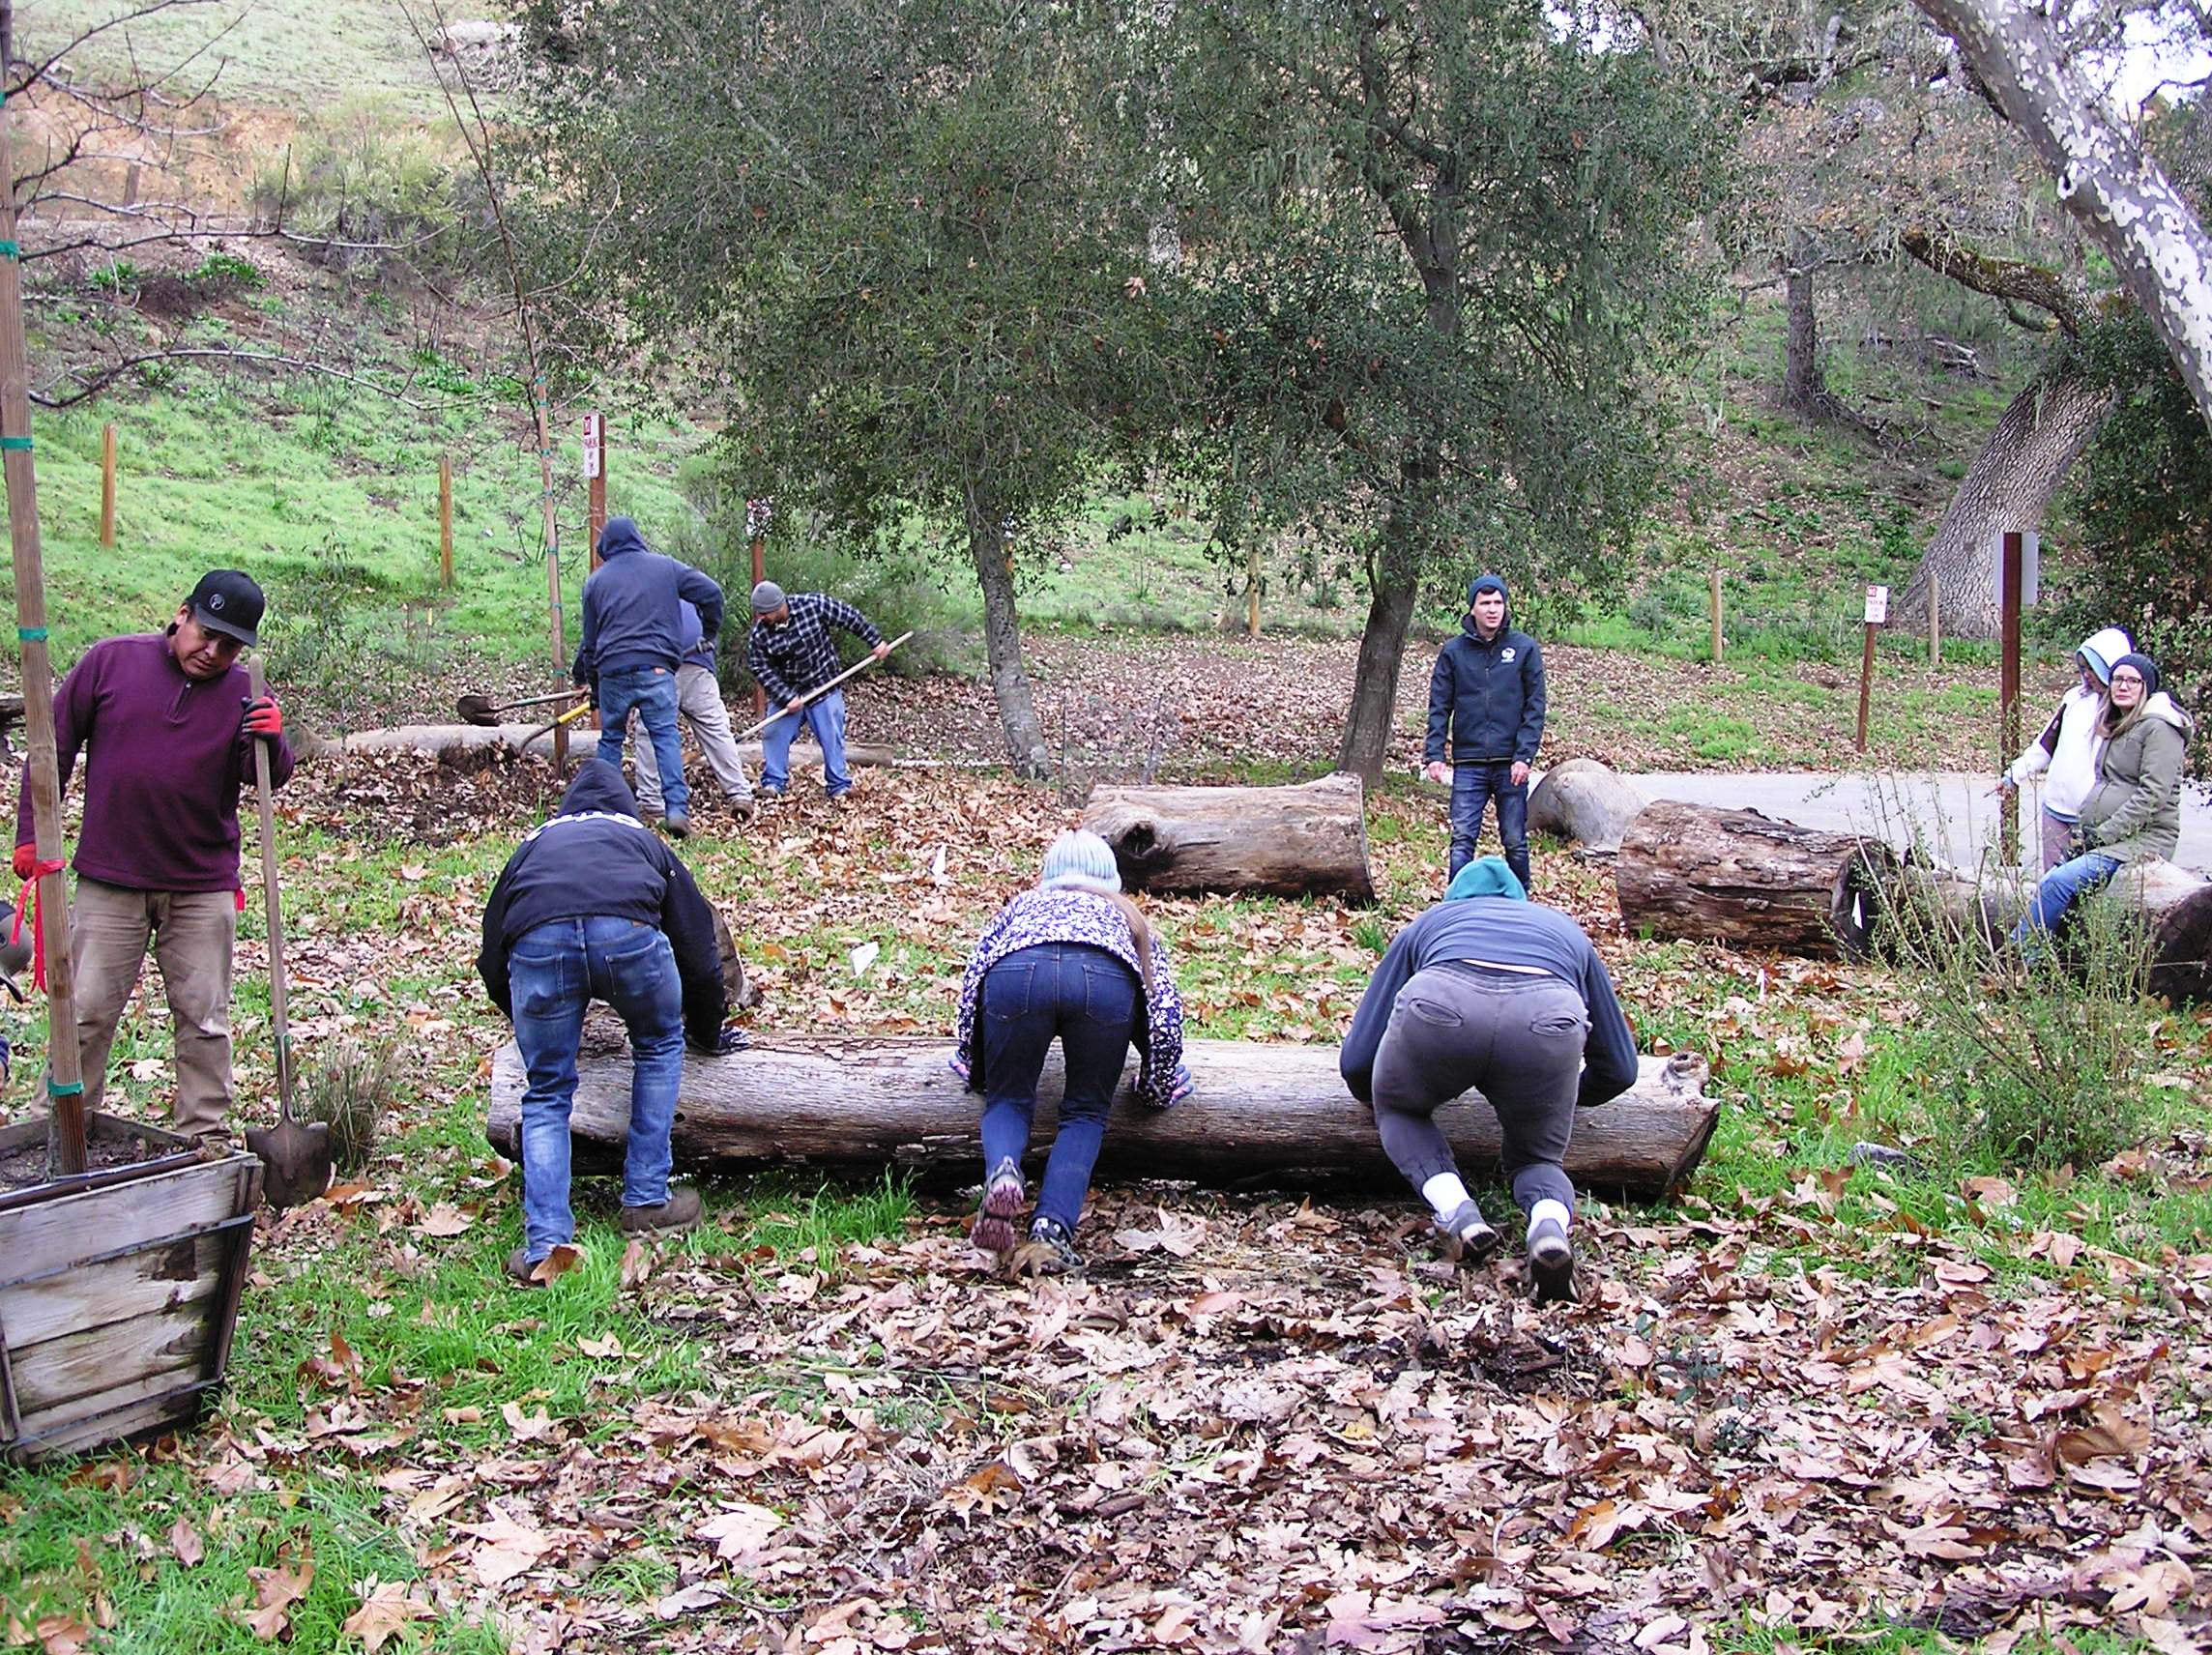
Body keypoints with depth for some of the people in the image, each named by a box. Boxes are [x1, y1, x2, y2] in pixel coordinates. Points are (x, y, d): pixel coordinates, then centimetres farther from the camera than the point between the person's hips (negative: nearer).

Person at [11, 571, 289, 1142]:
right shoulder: (110, 661, -1)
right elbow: (55, 747, 5)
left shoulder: (243, 695, 1)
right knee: (86, 1013, 4)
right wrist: (31, 833, 3)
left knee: (203, 1020, 6)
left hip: (203, 887, 1)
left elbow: (269, 777, -9)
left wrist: (271, 741, -31)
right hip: (110, 881, 0)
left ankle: (205, 1136, 16)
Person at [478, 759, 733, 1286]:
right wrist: (707, 1033, 50)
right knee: (659, 1047, 27)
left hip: (537, 943, 1)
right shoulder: (644, 841, 39)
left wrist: (526, 1021, 55)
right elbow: (698, 944, 36)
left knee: (547, 1095, 16)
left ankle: (545, 1245, 5)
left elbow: (492, 959, 38)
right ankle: (647, 1201, 26)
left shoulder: (534, 842, 40)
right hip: (628, 933, -1)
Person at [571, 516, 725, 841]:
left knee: (610, 739, 14)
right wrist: (709, 634, 18)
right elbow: (710, 592, 3)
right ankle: (677, 808, -16)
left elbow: (590, 640, 17)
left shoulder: (596, 581, 14)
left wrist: (591, 684, 24)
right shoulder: (665, 567, 9)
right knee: (665, 736, -3)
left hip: (613, 671, 1)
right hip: (656, 668, -1)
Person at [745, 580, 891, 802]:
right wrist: (787, 698, -19)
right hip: (786, 691, 2)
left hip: (823, 686, -2)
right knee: (775, 734, 0)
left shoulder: (814, 605, -19)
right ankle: (773, 783, 14)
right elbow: (762, 671, -12)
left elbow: (850, 617, -8)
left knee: (831, 736, 0)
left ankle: (839, 786, 9)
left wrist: (875, 641, -4)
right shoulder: (759, 635, -15)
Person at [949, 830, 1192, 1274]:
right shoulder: (1127, 916, 41)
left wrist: (974, 1070, 45)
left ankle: (1001, 1171, -15)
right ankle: (1052, 1229, -8)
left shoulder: (1024, 903, 42)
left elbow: (973, 975, 35)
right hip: (1106, 975, 0)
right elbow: (1164, 1008, 33)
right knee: (1085, 1113, 14)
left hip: (1017, 970, 0)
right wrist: (1158, 1088, 44)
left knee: (1008, 1099, 17)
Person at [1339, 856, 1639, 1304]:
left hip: (1440, 1002, -1)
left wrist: (1380, 1098, 54)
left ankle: (1455, 1210, 4)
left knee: (1397, 1110, 30)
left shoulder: (1428, 923, 39)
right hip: (1549, 1015, 1)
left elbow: (1355, 1064, 31)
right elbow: (1619, 1071, 44)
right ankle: (1551, 1222, -7)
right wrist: (1563, 1094, 65)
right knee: (1537, 1157, 26)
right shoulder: (1565, 930, 43)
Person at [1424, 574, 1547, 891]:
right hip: (1469, 763, 0)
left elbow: (1535, 707, 1)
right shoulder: (1454, 651, 5)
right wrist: (1435, 754, -4)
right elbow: (1439, 706, 6)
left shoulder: (1524, 648, 3)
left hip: (1511, 764, 0)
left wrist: (1525, 755, -8)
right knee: (1462, 840, -5)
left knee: (1515, 842, 6)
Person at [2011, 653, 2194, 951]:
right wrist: (2083, 831, 7)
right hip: (2104, 837, 8)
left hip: (2143, 837, -8)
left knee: (2058, 882, -24)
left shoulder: (2159, 728, -8)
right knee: (2047, 886, -12)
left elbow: (2152, 795, -15)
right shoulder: (2114, 725, 20)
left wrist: (2103, 835, -16)